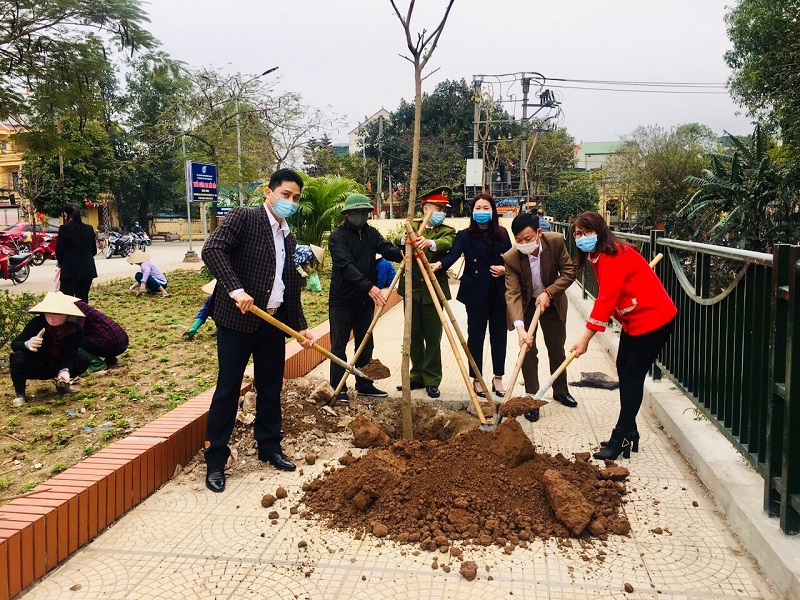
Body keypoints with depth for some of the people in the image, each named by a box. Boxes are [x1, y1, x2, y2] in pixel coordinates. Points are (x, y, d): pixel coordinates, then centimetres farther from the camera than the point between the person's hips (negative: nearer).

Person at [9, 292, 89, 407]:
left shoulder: (75, 330, -19)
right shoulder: (37, 323, -27)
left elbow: (69, 355, -23)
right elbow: (14, 344, -26)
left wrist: (65, 371, -45)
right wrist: (27, 344, -50)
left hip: (55, 368, 2)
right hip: (33, 368, -2)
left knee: (83, 361, -19)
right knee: (18, 357, -34)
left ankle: (61, 383, 9)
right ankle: (19, 392, -8)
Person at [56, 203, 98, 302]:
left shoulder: (65, 228, -8)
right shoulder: (89, 229, 7)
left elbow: (59, 250, -3)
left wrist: (61, 262, 14)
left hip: (70, 270, -5)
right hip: (87, 270, 5)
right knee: (83, 299, 10)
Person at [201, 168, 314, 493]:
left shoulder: (288, 237, 15)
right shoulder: (244, 217, -6)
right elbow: (212, 249, -20)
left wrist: (301, 326, 16)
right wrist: (235, 289, -28)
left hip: (274, 322, 7)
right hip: (238, 319, -7)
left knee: (271, 387, 14)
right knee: (228, 389, 0)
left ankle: (269, 447, 30)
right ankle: (215, 459, 12)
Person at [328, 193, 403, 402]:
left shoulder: (371, 233, 8)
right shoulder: (337, 236, -11)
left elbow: (386, 249, -9)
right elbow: (345, 266, -24)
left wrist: (401, 254, -34)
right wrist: (369, 286, -35)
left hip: (365, 299, 6)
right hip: (342, 299, -6)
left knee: (365, 344, 13)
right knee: (339, 344, 1)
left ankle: (364, 385, 24)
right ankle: (338, 389, 9)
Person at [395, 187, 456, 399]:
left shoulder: (447, 231, 1)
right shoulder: (412, 227, 8)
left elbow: (447, 244, -24)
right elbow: (396, 244, -11)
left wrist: (430, 243, -45)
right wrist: (403, 240, -35)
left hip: (433, 291, -3)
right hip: (412, 290, 3)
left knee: (433, 339, 1)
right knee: (414, 337, 11)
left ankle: (432, 381, 11)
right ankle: (417, 377, 24)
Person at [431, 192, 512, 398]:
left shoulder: (502, 234, 7)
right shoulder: (465, 235, -4)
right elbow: (453, 254, -22)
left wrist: (505, 269, -6)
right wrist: (439, 264, -41)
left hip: (499, 292, 3)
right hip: (475, 293, -3)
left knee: (499, 335, 9)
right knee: (476, 336, 4)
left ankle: (498, 378, 22)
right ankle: (476, 379, 17)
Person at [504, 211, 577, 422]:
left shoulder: (556, 241, -26)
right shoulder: (510, 258, -31)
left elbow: (569, 272, -16)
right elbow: (512, 294, -35)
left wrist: (548, 293, -30)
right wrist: (520, 328, -47)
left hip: (552, 302, 2)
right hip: (525, 306, -2)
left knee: (557, 349, 15)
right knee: (528, 351, -3)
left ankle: (561, 390, 35)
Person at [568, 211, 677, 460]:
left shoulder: (613, 256, -23)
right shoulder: (597, 257, 7)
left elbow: (605, 300, -28)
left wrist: (585, 339, -27)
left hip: (653, 319, -10)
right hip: (633, 320, 10)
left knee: (633, 375, -6)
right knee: (623, 370, 10)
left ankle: (622, 438, 2)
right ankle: (629, 434, 19)